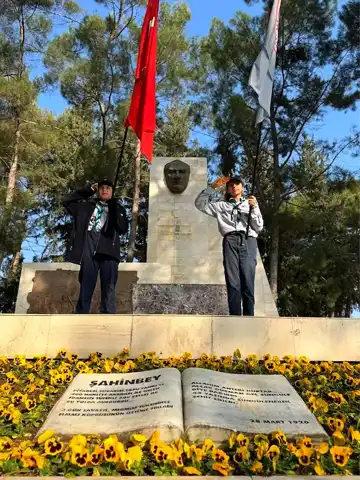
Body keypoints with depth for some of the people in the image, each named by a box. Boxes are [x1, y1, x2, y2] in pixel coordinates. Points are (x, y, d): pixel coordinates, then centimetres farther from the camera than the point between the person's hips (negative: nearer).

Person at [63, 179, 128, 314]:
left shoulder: (118, 209, 20)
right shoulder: (87, 204, 24)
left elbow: (123, 229, 8)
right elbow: (68, 203, 17)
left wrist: (115, 210, -2)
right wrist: (87, 190, 16)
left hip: (108, 250, -1)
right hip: (89, 249, 1)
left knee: (108, 289, -8)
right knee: (86, 288, -2)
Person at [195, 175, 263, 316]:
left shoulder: (250, 204, 23)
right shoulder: (222, 205, 23)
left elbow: (259, 227, 15)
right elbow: (200, 203, 17)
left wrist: (254, 208, 3)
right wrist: (212, 187, 15)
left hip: (248, 240, 0)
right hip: (230, 241, 0)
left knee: (247, 282, -11)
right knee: (232, 282, -9)